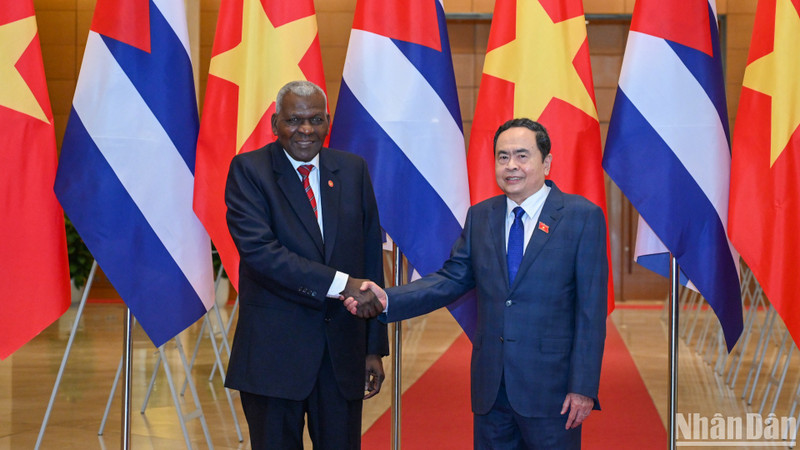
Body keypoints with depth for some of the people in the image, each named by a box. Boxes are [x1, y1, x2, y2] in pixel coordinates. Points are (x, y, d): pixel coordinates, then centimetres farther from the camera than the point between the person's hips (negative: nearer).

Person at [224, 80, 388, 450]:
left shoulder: (353, 170, 8)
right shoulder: (249, 170, -4)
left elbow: (371, 258, 9)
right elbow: (258, 249, -18)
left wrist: (375, 347, 7)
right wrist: (340, 284, -24)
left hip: (343, 350, 3)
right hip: (275, 348, -3)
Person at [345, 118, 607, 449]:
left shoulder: (582, 216, -5)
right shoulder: (480, 217, 10)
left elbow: (591, 309, -7)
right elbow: (451, 279, 6)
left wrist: (583, 387, -11)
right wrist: (387, 300, -10)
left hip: (550, 386, -4)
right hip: (490, 388, 4)